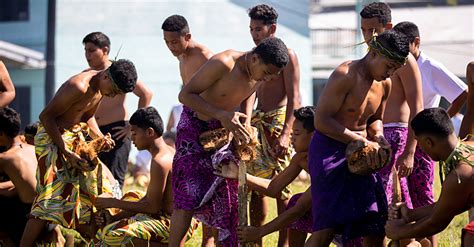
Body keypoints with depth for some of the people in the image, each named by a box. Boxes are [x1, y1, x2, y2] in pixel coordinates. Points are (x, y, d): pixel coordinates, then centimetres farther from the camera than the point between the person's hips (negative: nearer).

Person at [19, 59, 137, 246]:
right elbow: (46, 116, -23)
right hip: (52, 137, -9)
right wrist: (66, 152, -24)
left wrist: (100, 137, -2)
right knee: (53, 197, -17)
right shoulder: (79, 87, -26)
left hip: (76, 137, 9)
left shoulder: (101, 88, 2)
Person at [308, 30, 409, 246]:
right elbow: (321, 121, -22)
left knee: (375, 226, 5)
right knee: (326, 228, -15)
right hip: (329, 150, -8)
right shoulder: (346, 75, -17)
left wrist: (378, 138, -1)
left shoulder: (384, 85, 8)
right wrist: (363, 141, -23)